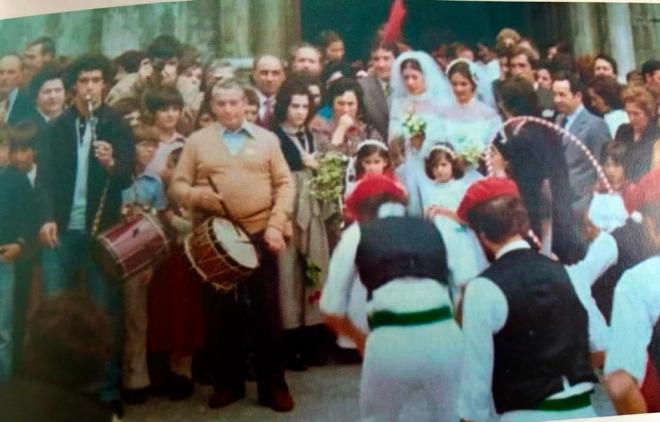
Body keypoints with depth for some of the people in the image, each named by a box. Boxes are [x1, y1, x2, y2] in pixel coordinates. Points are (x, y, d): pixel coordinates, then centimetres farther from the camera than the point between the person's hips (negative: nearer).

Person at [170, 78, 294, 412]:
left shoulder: (267, 139, 6)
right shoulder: (197, 140, 6)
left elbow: (285, 184, 3)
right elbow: (178, 185, 4)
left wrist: (276, 225, -9)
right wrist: (198, 197, -17)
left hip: (259, 236, 0)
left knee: (267, 313, 5)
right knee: (221, 314, 9)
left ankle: (274, 385, 17)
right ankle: (227, 383, 24)